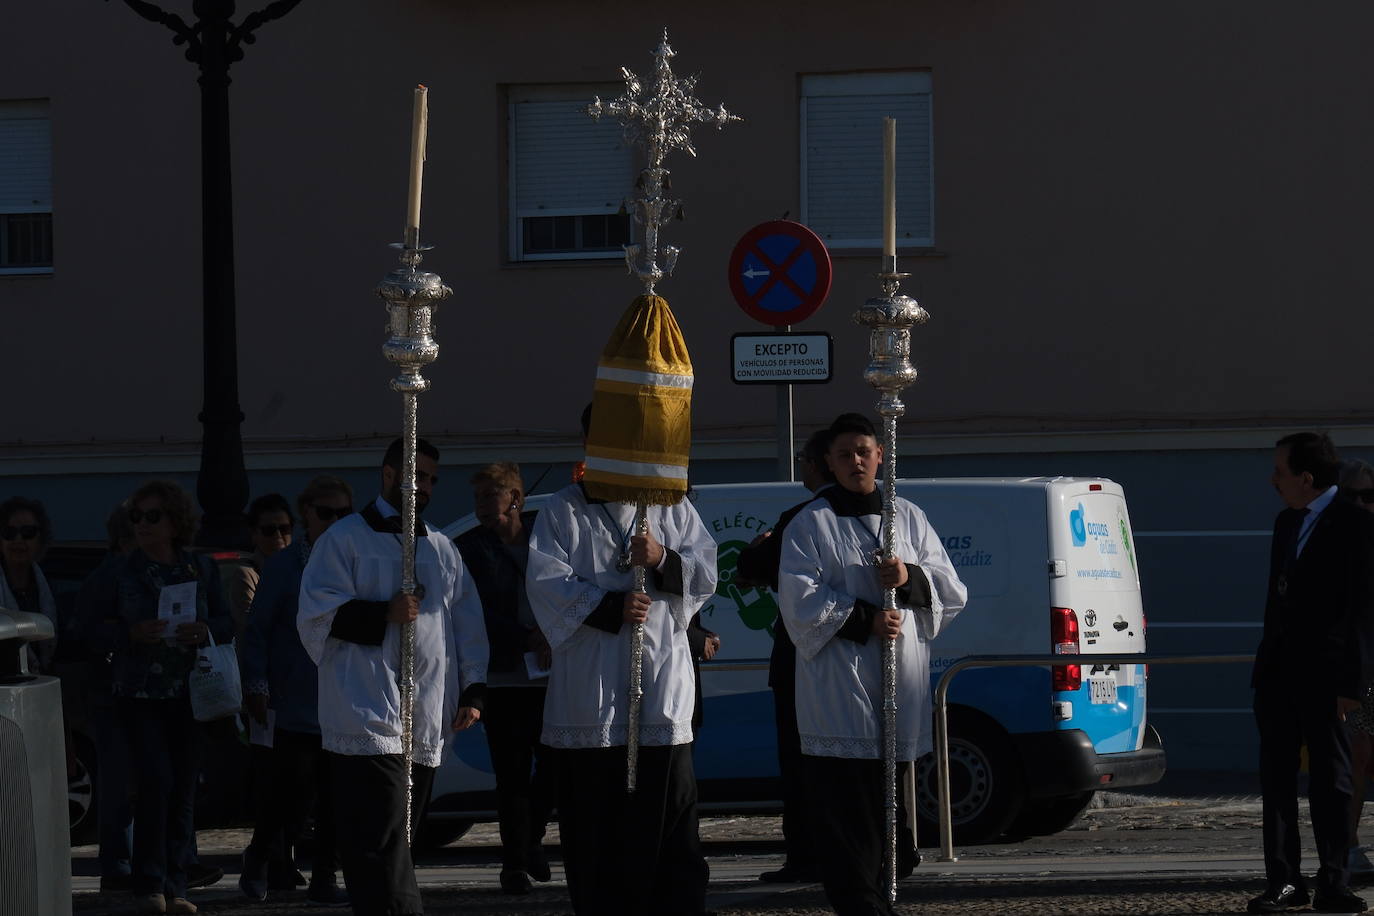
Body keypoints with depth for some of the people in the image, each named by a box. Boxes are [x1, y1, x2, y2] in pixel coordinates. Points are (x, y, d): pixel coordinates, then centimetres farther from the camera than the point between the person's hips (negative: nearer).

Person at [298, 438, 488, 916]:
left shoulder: (440, 548, 20)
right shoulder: (346, 538, 2)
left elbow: (468, 625, 20)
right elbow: (318, 617, -6)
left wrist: (472, 691, 9)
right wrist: (384, 615, -15)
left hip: (427, 726, 6)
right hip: (368, 722, -6)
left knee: (393, 847, 10)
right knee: (383, 848, -14)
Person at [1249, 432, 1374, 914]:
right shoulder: (1287, 522, 15)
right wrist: (1267, 660, 17)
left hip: (1322, 674, -7)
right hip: (1278, 668, 7)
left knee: (1330, 779, -1)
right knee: (1276, 777, 5)